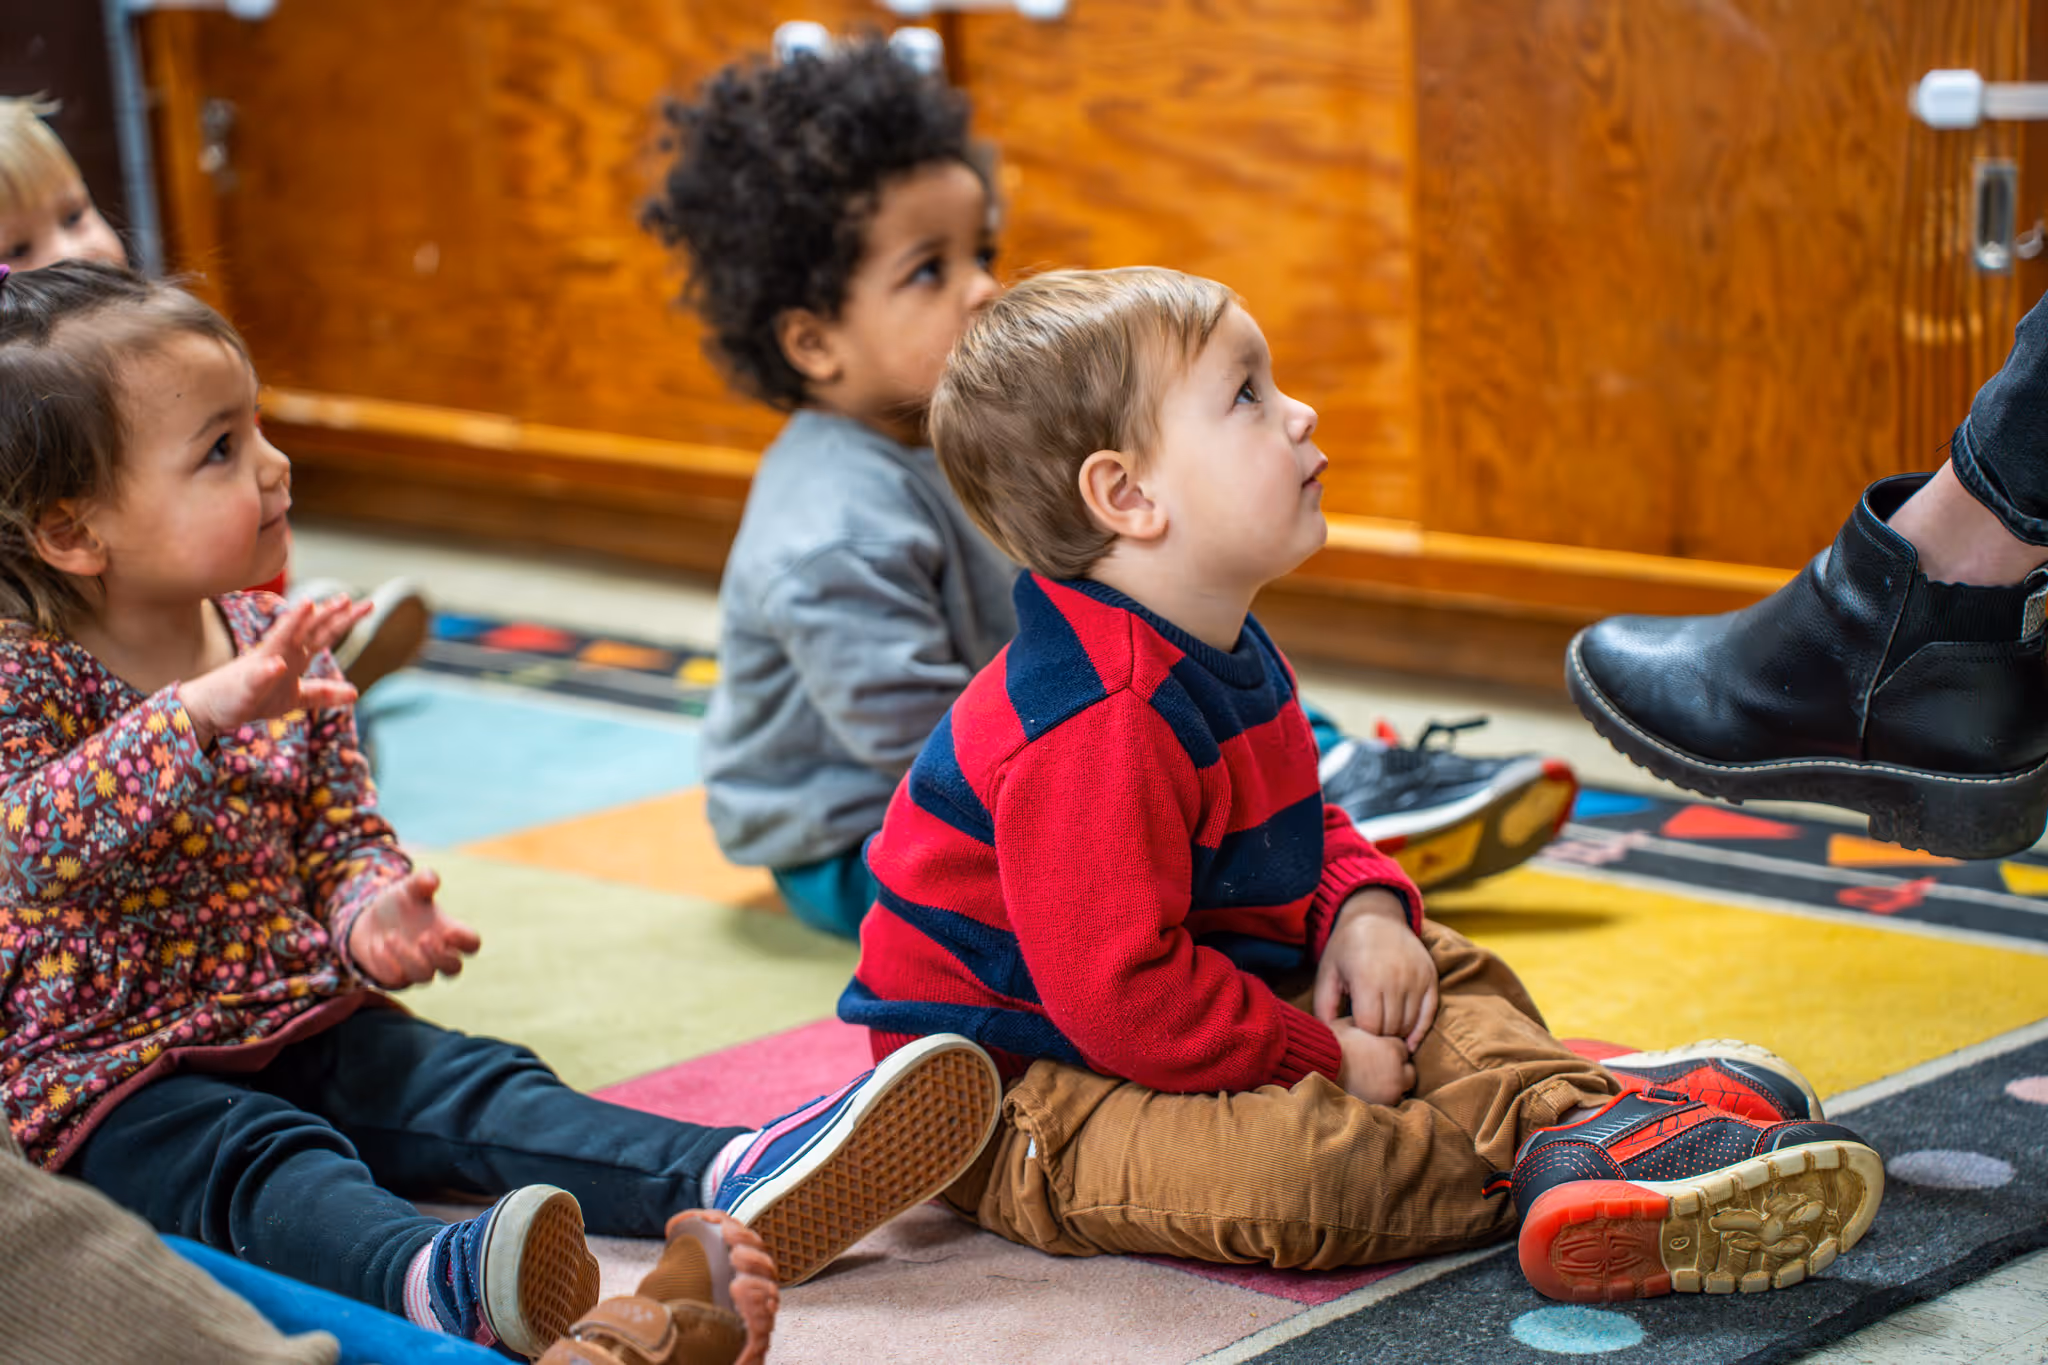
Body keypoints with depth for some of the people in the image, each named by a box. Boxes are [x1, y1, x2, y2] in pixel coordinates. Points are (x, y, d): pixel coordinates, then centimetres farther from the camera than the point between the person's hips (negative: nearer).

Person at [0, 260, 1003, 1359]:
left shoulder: (273, 647, 8)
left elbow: (341, 832, 12)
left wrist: (372, 912, -13)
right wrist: (201, 713, -44)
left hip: (299, 1020, 6)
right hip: (105, 1069, -6)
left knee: (478, 1091, -16)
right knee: (257, 1156, -33)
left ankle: (732, 1181, -38)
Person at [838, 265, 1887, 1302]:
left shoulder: (1227, 654, 6)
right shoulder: (1100, 723, -30)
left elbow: (1300, 830, 22)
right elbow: (1121, 993, -32)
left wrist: (1365, 908, -1)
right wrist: (1319, 1059, -21)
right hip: (1032, 1109, -11)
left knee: (1451, 973, 13)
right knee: (1291, 1168, -36)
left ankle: (1571, 1110, -11)